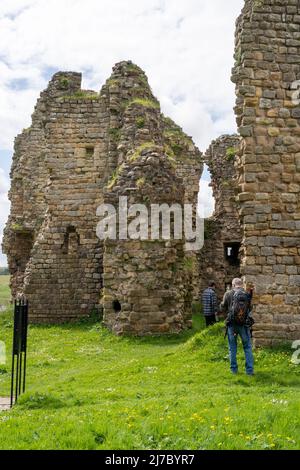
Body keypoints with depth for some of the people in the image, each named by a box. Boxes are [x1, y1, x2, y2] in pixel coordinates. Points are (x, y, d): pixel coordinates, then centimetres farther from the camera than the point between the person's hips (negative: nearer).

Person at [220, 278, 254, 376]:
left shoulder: (228, 294, -7)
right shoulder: (247, 294, -4)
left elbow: (223, 308, 0)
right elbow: (250, 308, 5)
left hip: (232, 324, 0)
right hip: (244, 324, 0)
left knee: (232, 347, 13)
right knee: (247, 347, 11)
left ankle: (234, 369, 19)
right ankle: (249, 370, 10)